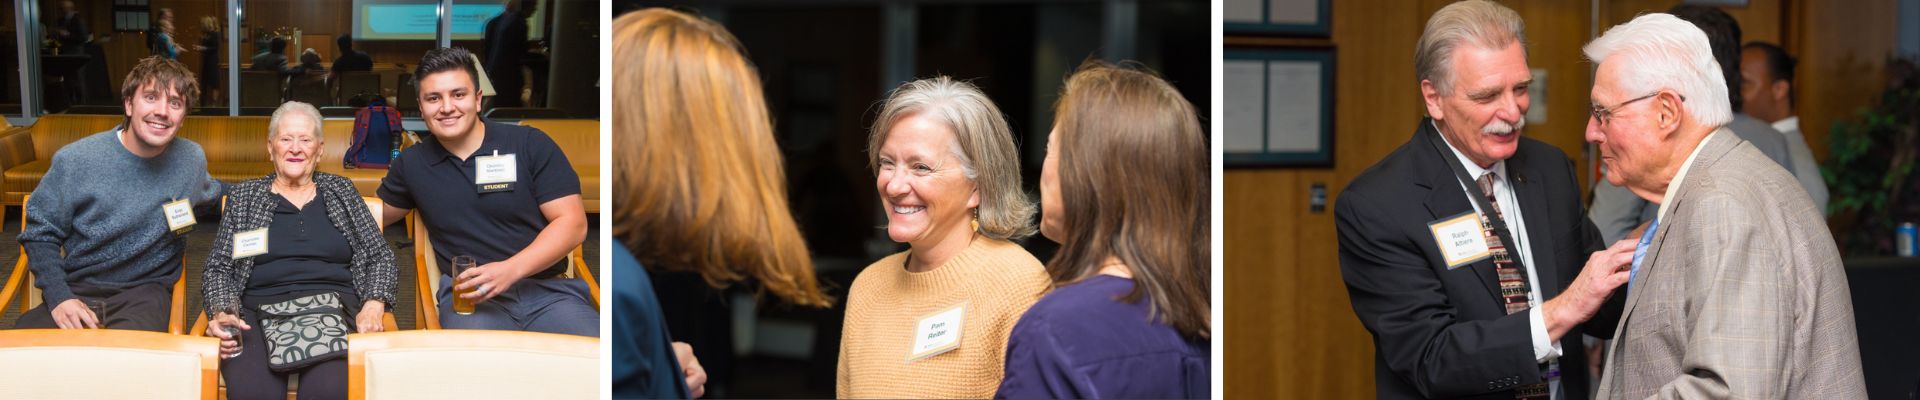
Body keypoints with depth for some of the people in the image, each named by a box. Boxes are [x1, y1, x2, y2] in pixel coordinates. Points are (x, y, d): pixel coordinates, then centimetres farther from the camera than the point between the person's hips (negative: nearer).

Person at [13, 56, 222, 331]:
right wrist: (58, 297, -11)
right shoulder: (75, 159, -5)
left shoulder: (192, 159, 4)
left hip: (145, 290, 0)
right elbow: (39, 233, 3)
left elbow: (211, 194, 30)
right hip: (76, 290, 0)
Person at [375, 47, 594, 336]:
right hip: (468, 296, 1)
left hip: (549, 290, -1)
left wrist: (509, 269, -15)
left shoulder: (531, 145, 3)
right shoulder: (411, 163, 14)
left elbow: (572, 223, -2)